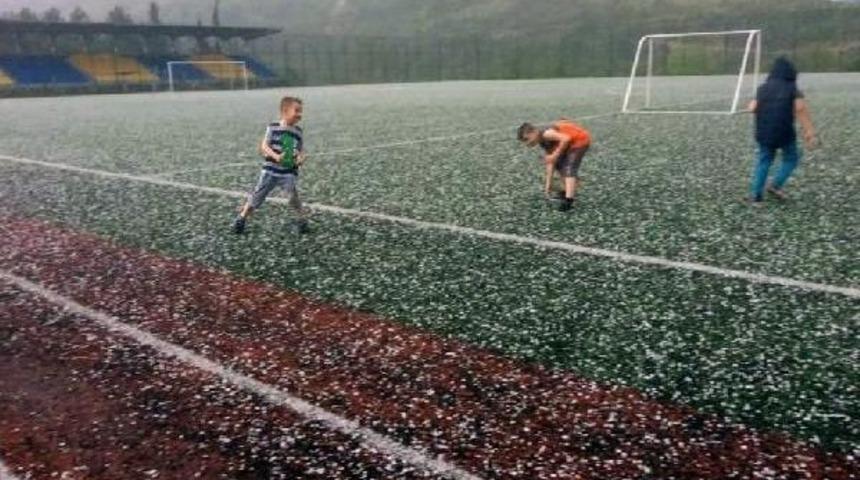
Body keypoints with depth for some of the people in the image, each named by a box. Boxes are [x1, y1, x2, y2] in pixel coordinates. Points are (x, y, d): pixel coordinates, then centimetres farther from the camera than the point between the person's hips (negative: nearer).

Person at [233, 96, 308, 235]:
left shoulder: (298, 132, 5)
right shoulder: (273, 128, -4)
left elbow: (301, 150, 10)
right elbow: (264, 146, -8)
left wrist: (301, 158, -14)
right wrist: (275, 156, -25)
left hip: (289, 172, 1)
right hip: (270, 170, -1)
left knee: (293, 196, -15)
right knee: (257, 196, 6)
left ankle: (300, 220, 5)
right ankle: (242, 219, 22)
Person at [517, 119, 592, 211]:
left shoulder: (546, 134, -23)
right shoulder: (544, 142, 6)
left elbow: (566, 138, -32)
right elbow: (550, 163, 9)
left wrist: (555, 155, -24)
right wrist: (548, 183, 8)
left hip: (580, 139, -10)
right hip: (571, 142, 10)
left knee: (569, 168, -18)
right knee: (559, 164, 19)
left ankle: (568, 200, -25)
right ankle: (570, 191, 30)